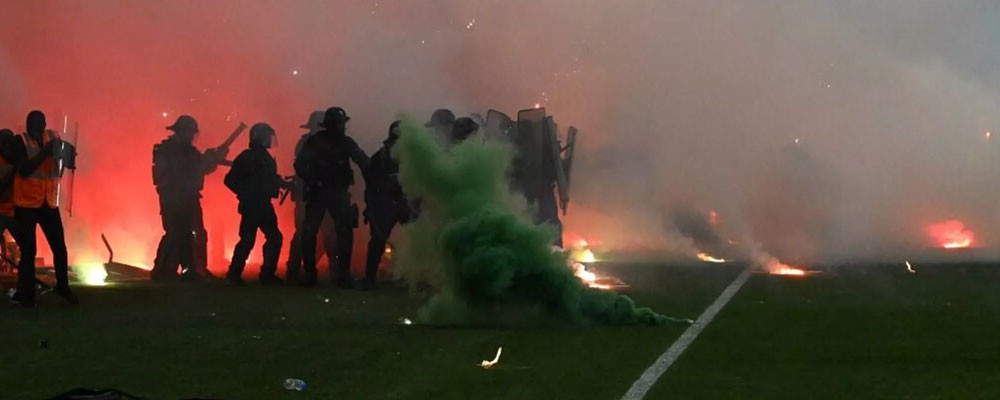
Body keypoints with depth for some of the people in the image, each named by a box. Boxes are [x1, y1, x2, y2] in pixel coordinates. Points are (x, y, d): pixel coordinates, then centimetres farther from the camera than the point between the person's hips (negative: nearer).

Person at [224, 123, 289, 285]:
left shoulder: (265, 157, 14)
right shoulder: (246, 157, -9)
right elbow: (230, 180, -12)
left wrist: (285, 184, 7)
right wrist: (245, 194, -16)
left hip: (264, 204, 8)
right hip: (251, 205, -8)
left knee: (274, 237, 7)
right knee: (248, 240, -11)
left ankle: (267, 274, 14)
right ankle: (234, 274, -2)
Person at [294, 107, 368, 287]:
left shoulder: (346, 142, 3)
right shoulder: (315, 142, -5)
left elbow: (364, 163, 1)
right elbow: (300, 165, -9)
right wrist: (312, 181, -24)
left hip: (339, 193, 2)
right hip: (317, 193, -2)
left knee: (345, 232, -8)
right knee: (309, 232, -7)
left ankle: (344, 274, -3)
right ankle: (309, 273, 4)